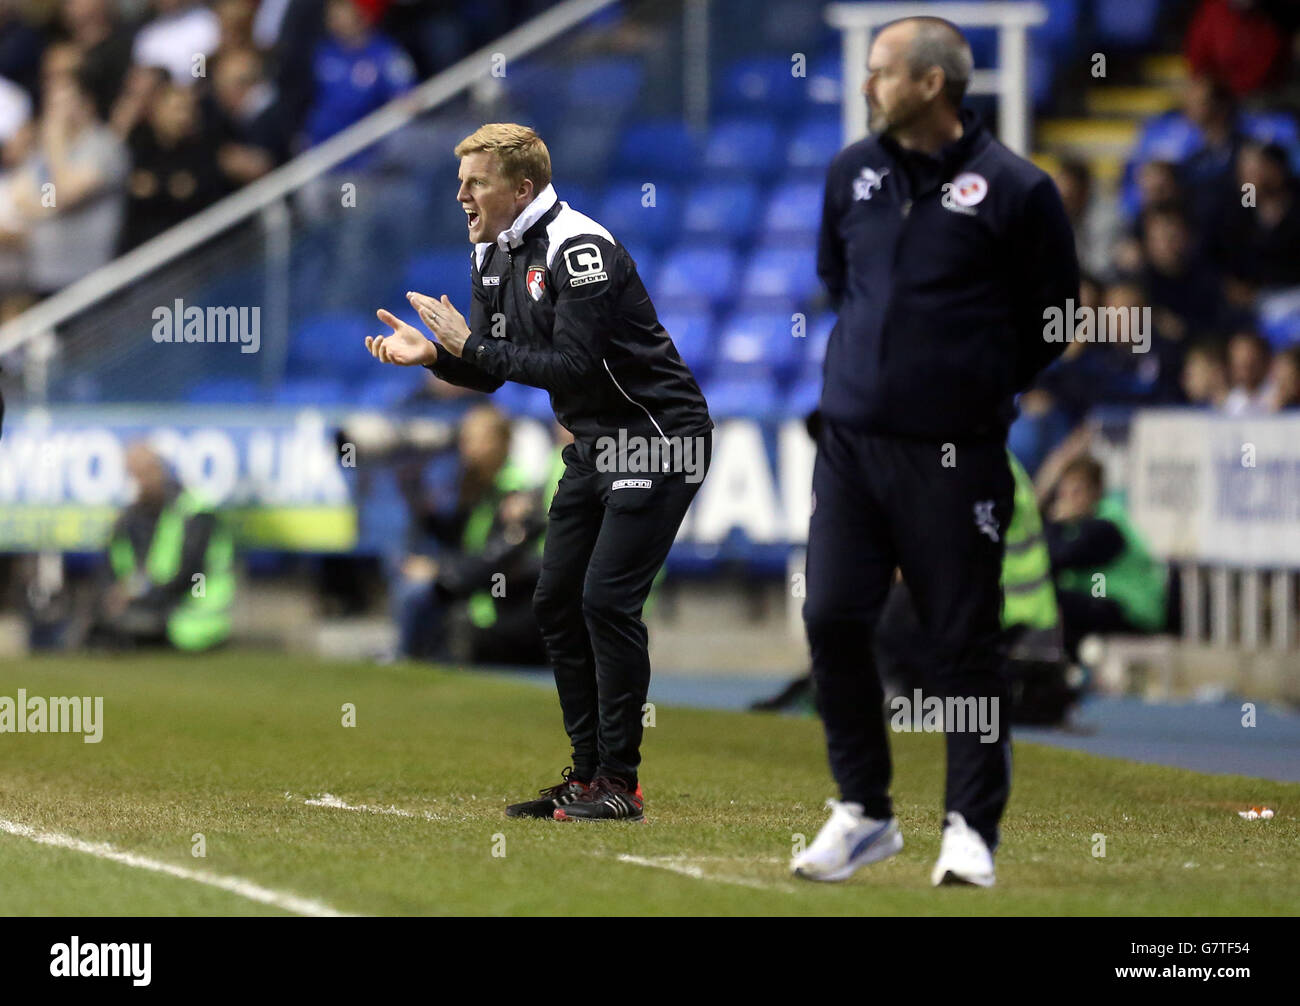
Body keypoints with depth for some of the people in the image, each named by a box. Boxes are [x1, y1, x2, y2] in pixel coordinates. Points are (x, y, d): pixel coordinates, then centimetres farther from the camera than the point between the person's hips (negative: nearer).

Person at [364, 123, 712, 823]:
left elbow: (574, 367, -28)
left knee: (607, 598, -14)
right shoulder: (492, 255, 8)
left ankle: (619, 783, -8)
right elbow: (490, 372, 9)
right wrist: (434, 354, -12)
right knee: (557, 601, 6)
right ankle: (587, 774, 13)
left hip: (658, 437, -10)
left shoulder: (581, 251, -21)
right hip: (591, 446, 10)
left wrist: (470, 344, -24)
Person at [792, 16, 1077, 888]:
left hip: (956, 455, -5)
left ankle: (972, 828, 10)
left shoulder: (1014, 189, -7)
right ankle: (864, 813, 14)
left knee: (965, 640, 1)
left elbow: (1053, 313, 2)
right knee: (833, 620, 1)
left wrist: (981, 390, 5)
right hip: (851, 439, 5)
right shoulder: (852, 172, 7)